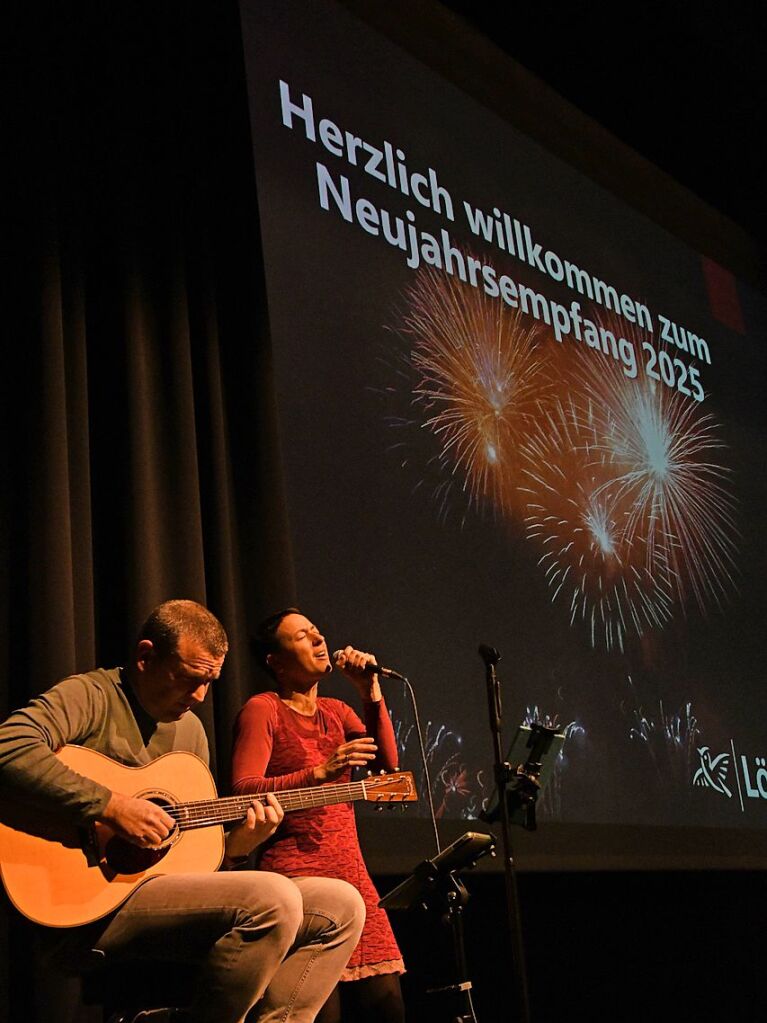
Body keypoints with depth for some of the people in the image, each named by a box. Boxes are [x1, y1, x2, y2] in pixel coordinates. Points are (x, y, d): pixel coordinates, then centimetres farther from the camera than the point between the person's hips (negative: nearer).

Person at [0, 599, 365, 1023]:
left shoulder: (191, 728, 18)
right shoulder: (91, 696, -5)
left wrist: (233, 849, 0)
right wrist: (110, 805, -26)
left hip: (178, 891, 9)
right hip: (102, 902, -8)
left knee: (341, 905, -1)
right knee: (272, 899, -30)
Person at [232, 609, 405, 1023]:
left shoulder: (335, 711, 19)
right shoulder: (262, 710, -1)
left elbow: (386, 763, 5)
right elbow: (243, 790, -13)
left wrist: (371, 694, -4)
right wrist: (320, 774, -21)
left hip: (351, 875, 7)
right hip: (297, 876, -6)